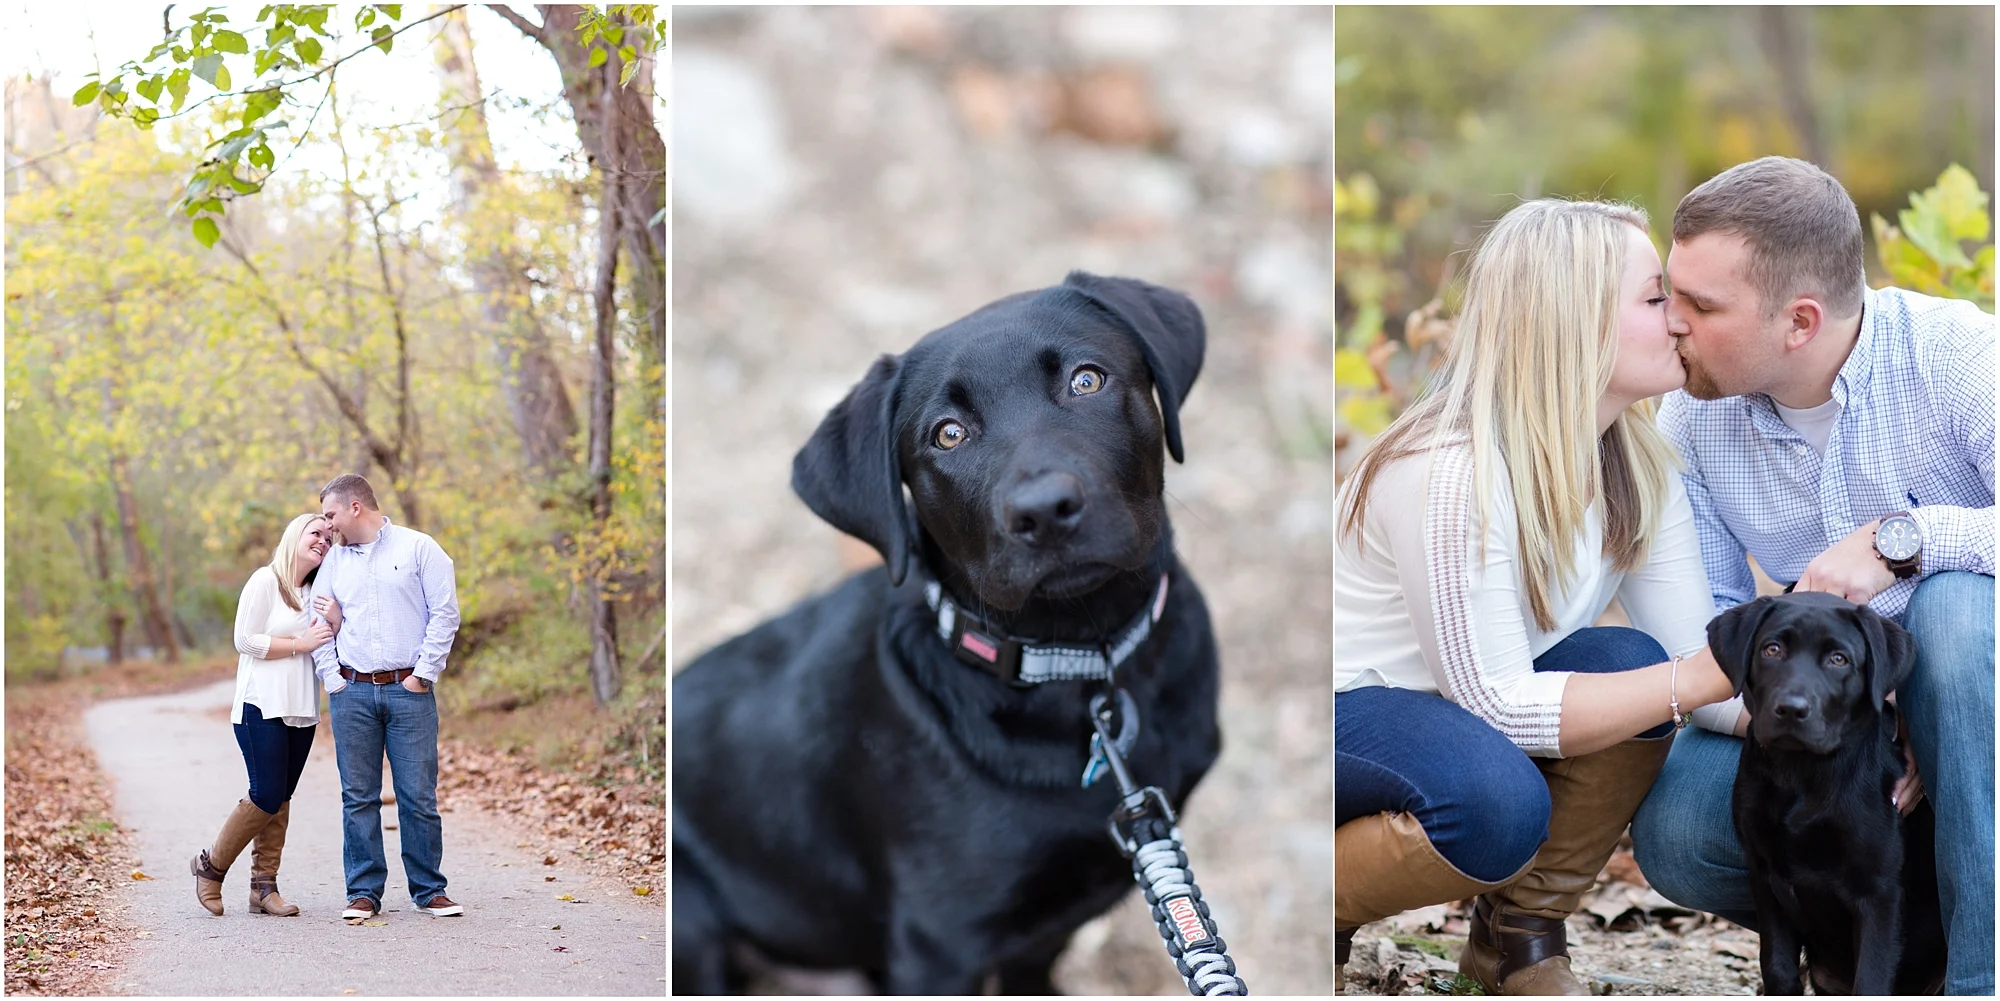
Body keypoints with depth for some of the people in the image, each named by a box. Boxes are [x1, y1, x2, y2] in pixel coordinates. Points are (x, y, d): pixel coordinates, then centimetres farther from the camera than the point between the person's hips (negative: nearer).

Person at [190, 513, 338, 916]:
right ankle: (211, 865, 9)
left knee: (281, 799, 5)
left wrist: (335, 619, -5)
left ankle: (264, 887, 8)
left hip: (301, 711, 7)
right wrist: (301, 644, -12)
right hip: (262, 707, -7)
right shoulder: (265, 581, -5)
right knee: (266, 797, -10)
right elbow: (245, 640, -12)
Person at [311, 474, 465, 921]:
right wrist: (332, 679, 3)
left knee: (418, 796, -2)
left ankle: (429, 891, 8)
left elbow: (445, 613, -3)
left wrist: (423, 674, -7)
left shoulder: (418, 548, 1)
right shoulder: (334, 560, 13)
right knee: (359, 797, 3)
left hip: (409, 691, -3)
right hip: (353, 692, 3)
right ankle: (364, 892, 9)